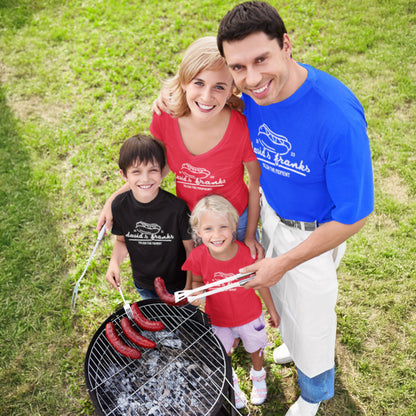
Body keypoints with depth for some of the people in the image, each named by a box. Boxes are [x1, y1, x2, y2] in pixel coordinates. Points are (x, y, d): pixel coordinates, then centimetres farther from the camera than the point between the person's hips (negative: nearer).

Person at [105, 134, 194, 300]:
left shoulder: (177, 207, -26)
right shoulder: (119, 205, -15)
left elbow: (191, 249, -15)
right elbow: (121, 240, 2)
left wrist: (190, 287, -12)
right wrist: (114, 262, -17)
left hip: (178, 286, -3)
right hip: (143, 286, 4)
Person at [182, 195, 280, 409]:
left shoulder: (248, 253, -30)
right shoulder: (198, 257, -28)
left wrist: (272, 310, 0)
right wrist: (196, 294, -26)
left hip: (249, 316, 0)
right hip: (217, 319, 1)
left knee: (255, 348, 28)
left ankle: (258, 376, 62)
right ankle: (231, 382, 59)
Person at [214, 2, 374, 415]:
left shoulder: (338, 120, -38)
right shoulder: (250, 92, -19)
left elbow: (353, 218, -28)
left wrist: (283, 263, -22)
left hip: (315, 233, -5)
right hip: (271, 212, 6)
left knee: (311, 318, 18)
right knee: (281, 295, 30)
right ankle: (293, 343, 66)